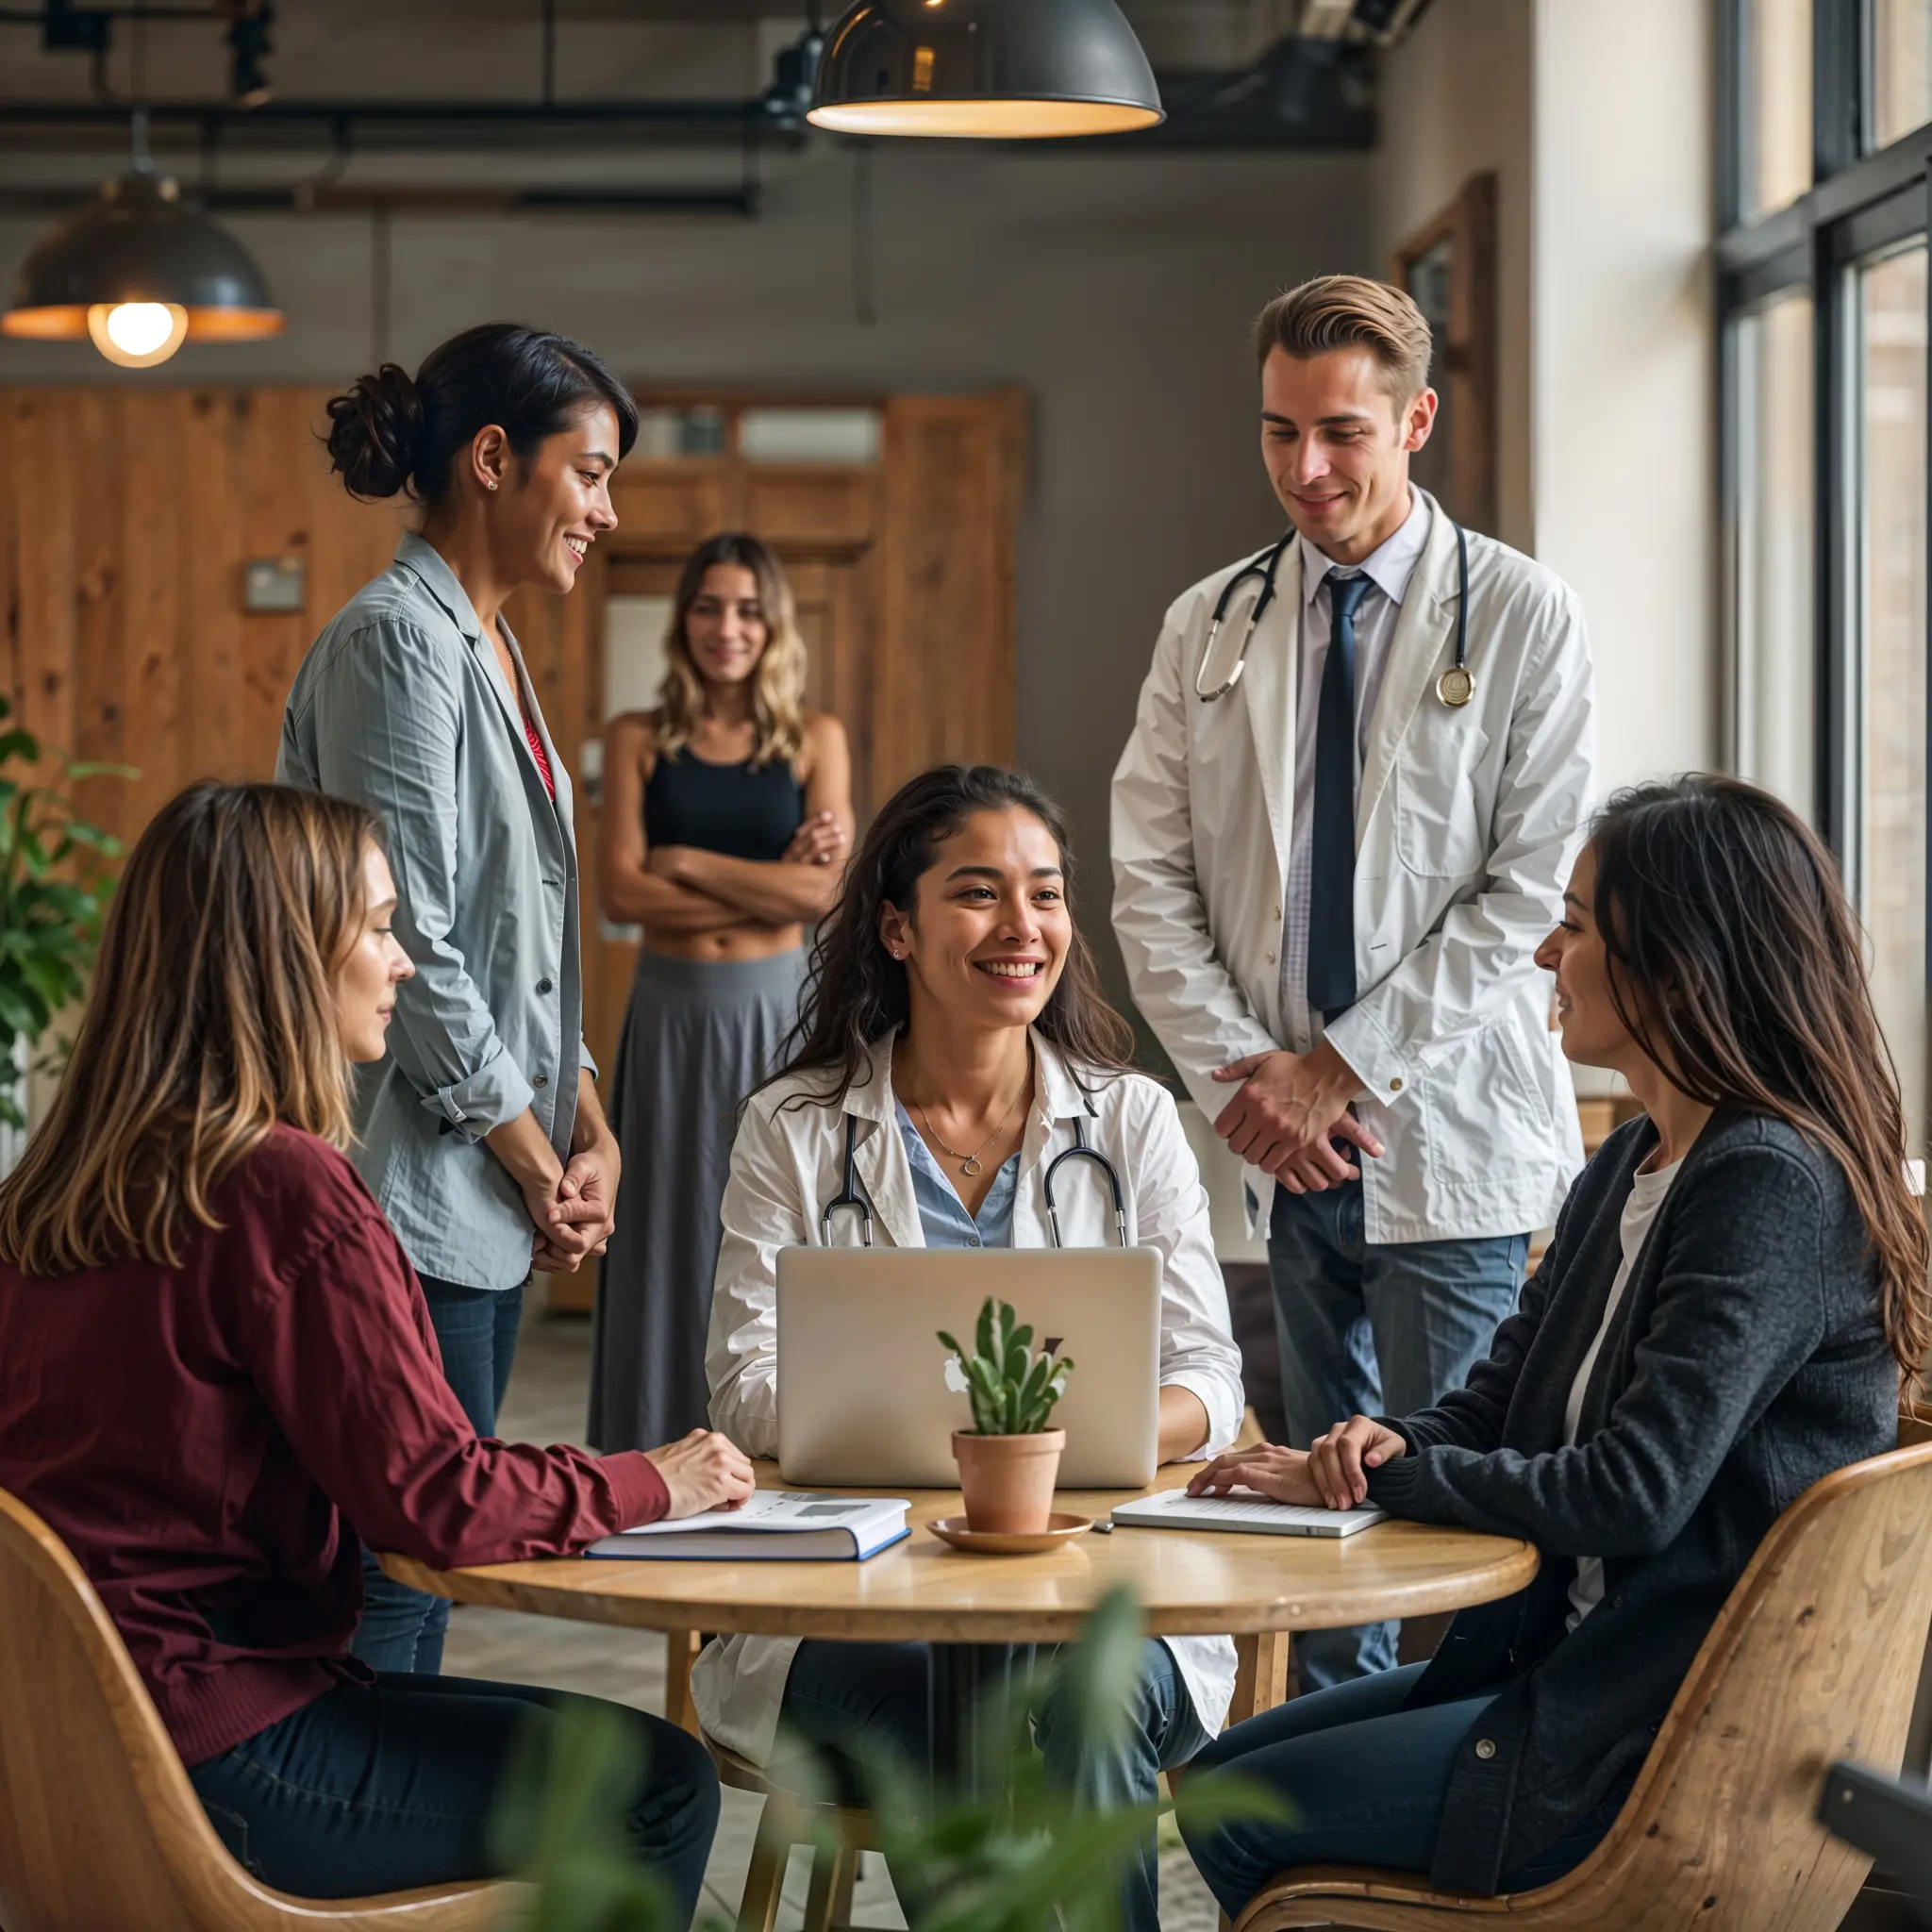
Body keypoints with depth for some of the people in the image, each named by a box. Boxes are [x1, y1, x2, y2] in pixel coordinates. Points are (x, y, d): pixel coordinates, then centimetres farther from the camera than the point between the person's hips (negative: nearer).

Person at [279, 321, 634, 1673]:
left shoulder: (491, 649, 17)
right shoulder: (397, 639, -13)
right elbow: (408, 941, -18)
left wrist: (591, 1129, 7)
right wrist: (535, 1160, -11)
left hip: (494, 1204, 10)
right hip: (419, 1192, -10)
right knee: (400, 1568, -8)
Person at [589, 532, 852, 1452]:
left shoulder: (815, 739, 3)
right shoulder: (639, 740, 3)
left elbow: (822, 893, -8)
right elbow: (621, 891, -8)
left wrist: (687, 862, -10)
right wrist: (769, 883, -10)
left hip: (775, 1009, 0)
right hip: (672, 1012, 0)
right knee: (670, 1229, 3)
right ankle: (664, 1453, 10)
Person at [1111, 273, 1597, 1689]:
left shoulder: (1525, 618, -2)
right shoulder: (1207, 628, 10)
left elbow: (1533, 891, -8)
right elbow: (1151, 877, 8)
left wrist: (1340, 1064, -11)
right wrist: (1238, 1078, -6)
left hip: (1453, 1142, -4)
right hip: (1286, 1146, 4)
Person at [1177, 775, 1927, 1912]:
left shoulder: (1770, 1187, -20)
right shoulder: (1633, 1167, 12)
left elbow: (1633, 1496, -26)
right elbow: (1502, 1400, 16)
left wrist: (1383, 1478, -15)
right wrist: (1393, 1445, -8)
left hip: (1685, 1732, -10)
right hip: (1577, 1656, 10)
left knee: (1242, 1821, -7)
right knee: (1222, 1770, 12)